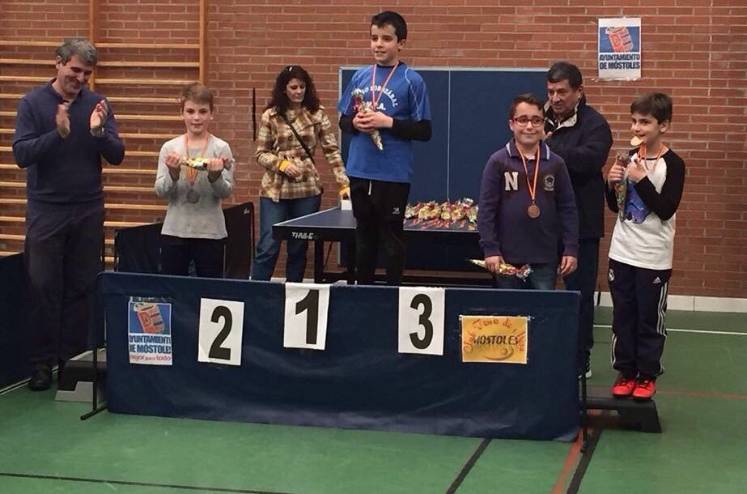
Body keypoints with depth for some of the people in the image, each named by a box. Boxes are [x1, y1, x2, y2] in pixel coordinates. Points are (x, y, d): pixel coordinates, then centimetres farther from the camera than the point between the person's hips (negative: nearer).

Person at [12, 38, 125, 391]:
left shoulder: (97, 104, 2)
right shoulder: (33, 103, -3)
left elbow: (117, 156, -1)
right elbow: (21, 154, -12)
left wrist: (99, 132, -20)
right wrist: (58, 134, -25)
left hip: (88, 210, 2)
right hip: (46, 210, -2)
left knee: (81, 288, 5)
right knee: (43, 287, 1)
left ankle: (73, 358, 15)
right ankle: (42, 362, 8)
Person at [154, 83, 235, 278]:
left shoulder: (221, 148, -1)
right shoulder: (169, 148, 4)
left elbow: (226, 192, -5)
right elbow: (160, 191, 1)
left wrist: (215, 176, -25)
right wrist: (173, 173, -18)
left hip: (210, 233, -1)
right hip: (174, 232, 2)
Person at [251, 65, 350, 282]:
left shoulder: (316, 113, 1)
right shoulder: (270, 116, 0)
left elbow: (332, 151, -1)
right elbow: (261, 154, 4)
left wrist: (344, 183, -10)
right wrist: (282, 164, -15)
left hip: (307, 190, 1)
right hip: (275, 190, -1)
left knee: (299, 248, 9)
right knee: (268, 247, -3)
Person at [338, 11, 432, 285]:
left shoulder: (412, 81, -6)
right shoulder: (360, 77, 8)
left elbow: (424, 131, -7)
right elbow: (343, 121, 14)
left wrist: (389, 122, -17)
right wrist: (355, 123, -8)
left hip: (394, 174, -5)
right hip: (360, 171, 5)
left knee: (391, 238, 4)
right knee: (364, 235, 15)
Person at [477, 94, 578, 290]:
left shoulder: (555, 163, 4)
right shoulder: (498, 162, -2)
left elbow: (567, 208, 6)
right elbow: (486, 209, -4)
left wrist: (571, 249, 1)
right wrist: (490, 249, -10)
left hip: (545, 259, 1)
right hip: (508, 258, -1)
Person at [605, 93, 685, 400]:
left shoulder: (673, 164, -10)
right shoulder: (630, 158, 6)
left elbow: (666, 210, -18)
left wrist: (641, 179, -23)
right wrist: (612, 183, -8)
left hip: (654, 257, -5)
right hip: (622, 252, 5)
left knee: (650, 319, 4)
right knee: (622, 317, 9)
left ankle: (647, 375, 16)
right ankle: (626, 372, 20)